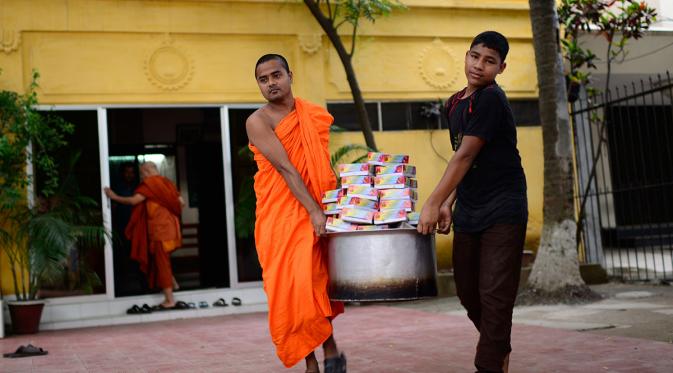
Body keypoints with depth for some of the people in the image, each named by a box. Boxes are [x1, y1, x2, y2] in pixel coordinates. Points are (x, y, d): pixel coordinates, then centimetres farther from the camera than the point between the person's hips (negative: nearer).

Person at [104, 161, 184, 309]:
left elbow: (133, 201, -15)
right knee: (163, 261, 19)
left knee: (161, 263, -5)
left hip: (159, 229, -8)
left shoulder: (149, 183, -9)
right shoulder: (166, 183, 14)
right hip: (169, 227, 8)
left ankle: (169, 300, -5)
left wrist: (114, 197, -4)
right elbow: (181, 202, 12)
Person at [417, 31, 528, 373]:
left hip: (502, 211, -8)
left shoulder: (491, 99, -14)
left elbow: (465, 156, -18)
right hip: (468, 213, 8)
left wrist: (433, 203, -19)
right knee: (467, 290, 14)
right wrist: (448, 203, 8)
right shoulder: (455, 104, 12)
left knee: (494, 294, -9)